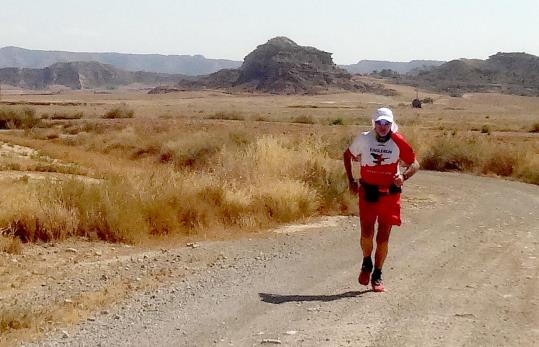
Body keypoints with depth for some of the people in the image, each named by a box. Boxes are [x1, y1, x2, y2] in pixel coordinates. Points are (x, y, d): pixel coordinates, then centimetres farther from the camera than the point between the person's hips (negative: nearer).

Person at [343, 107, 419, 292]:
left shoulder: (398, 142, -7)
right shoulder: (363, 139, -4)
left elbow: (415, 164, 3)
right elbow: (347, 155, 13)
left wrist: (404, 176, -17)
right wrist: (351, 180, 8)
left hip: (390, 194, 0)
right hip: (367, 192, 0)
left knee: (383, 237, 3)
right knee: (367, 234, -6)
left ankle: (377, 275, 18)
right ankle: (366, 264, 24)